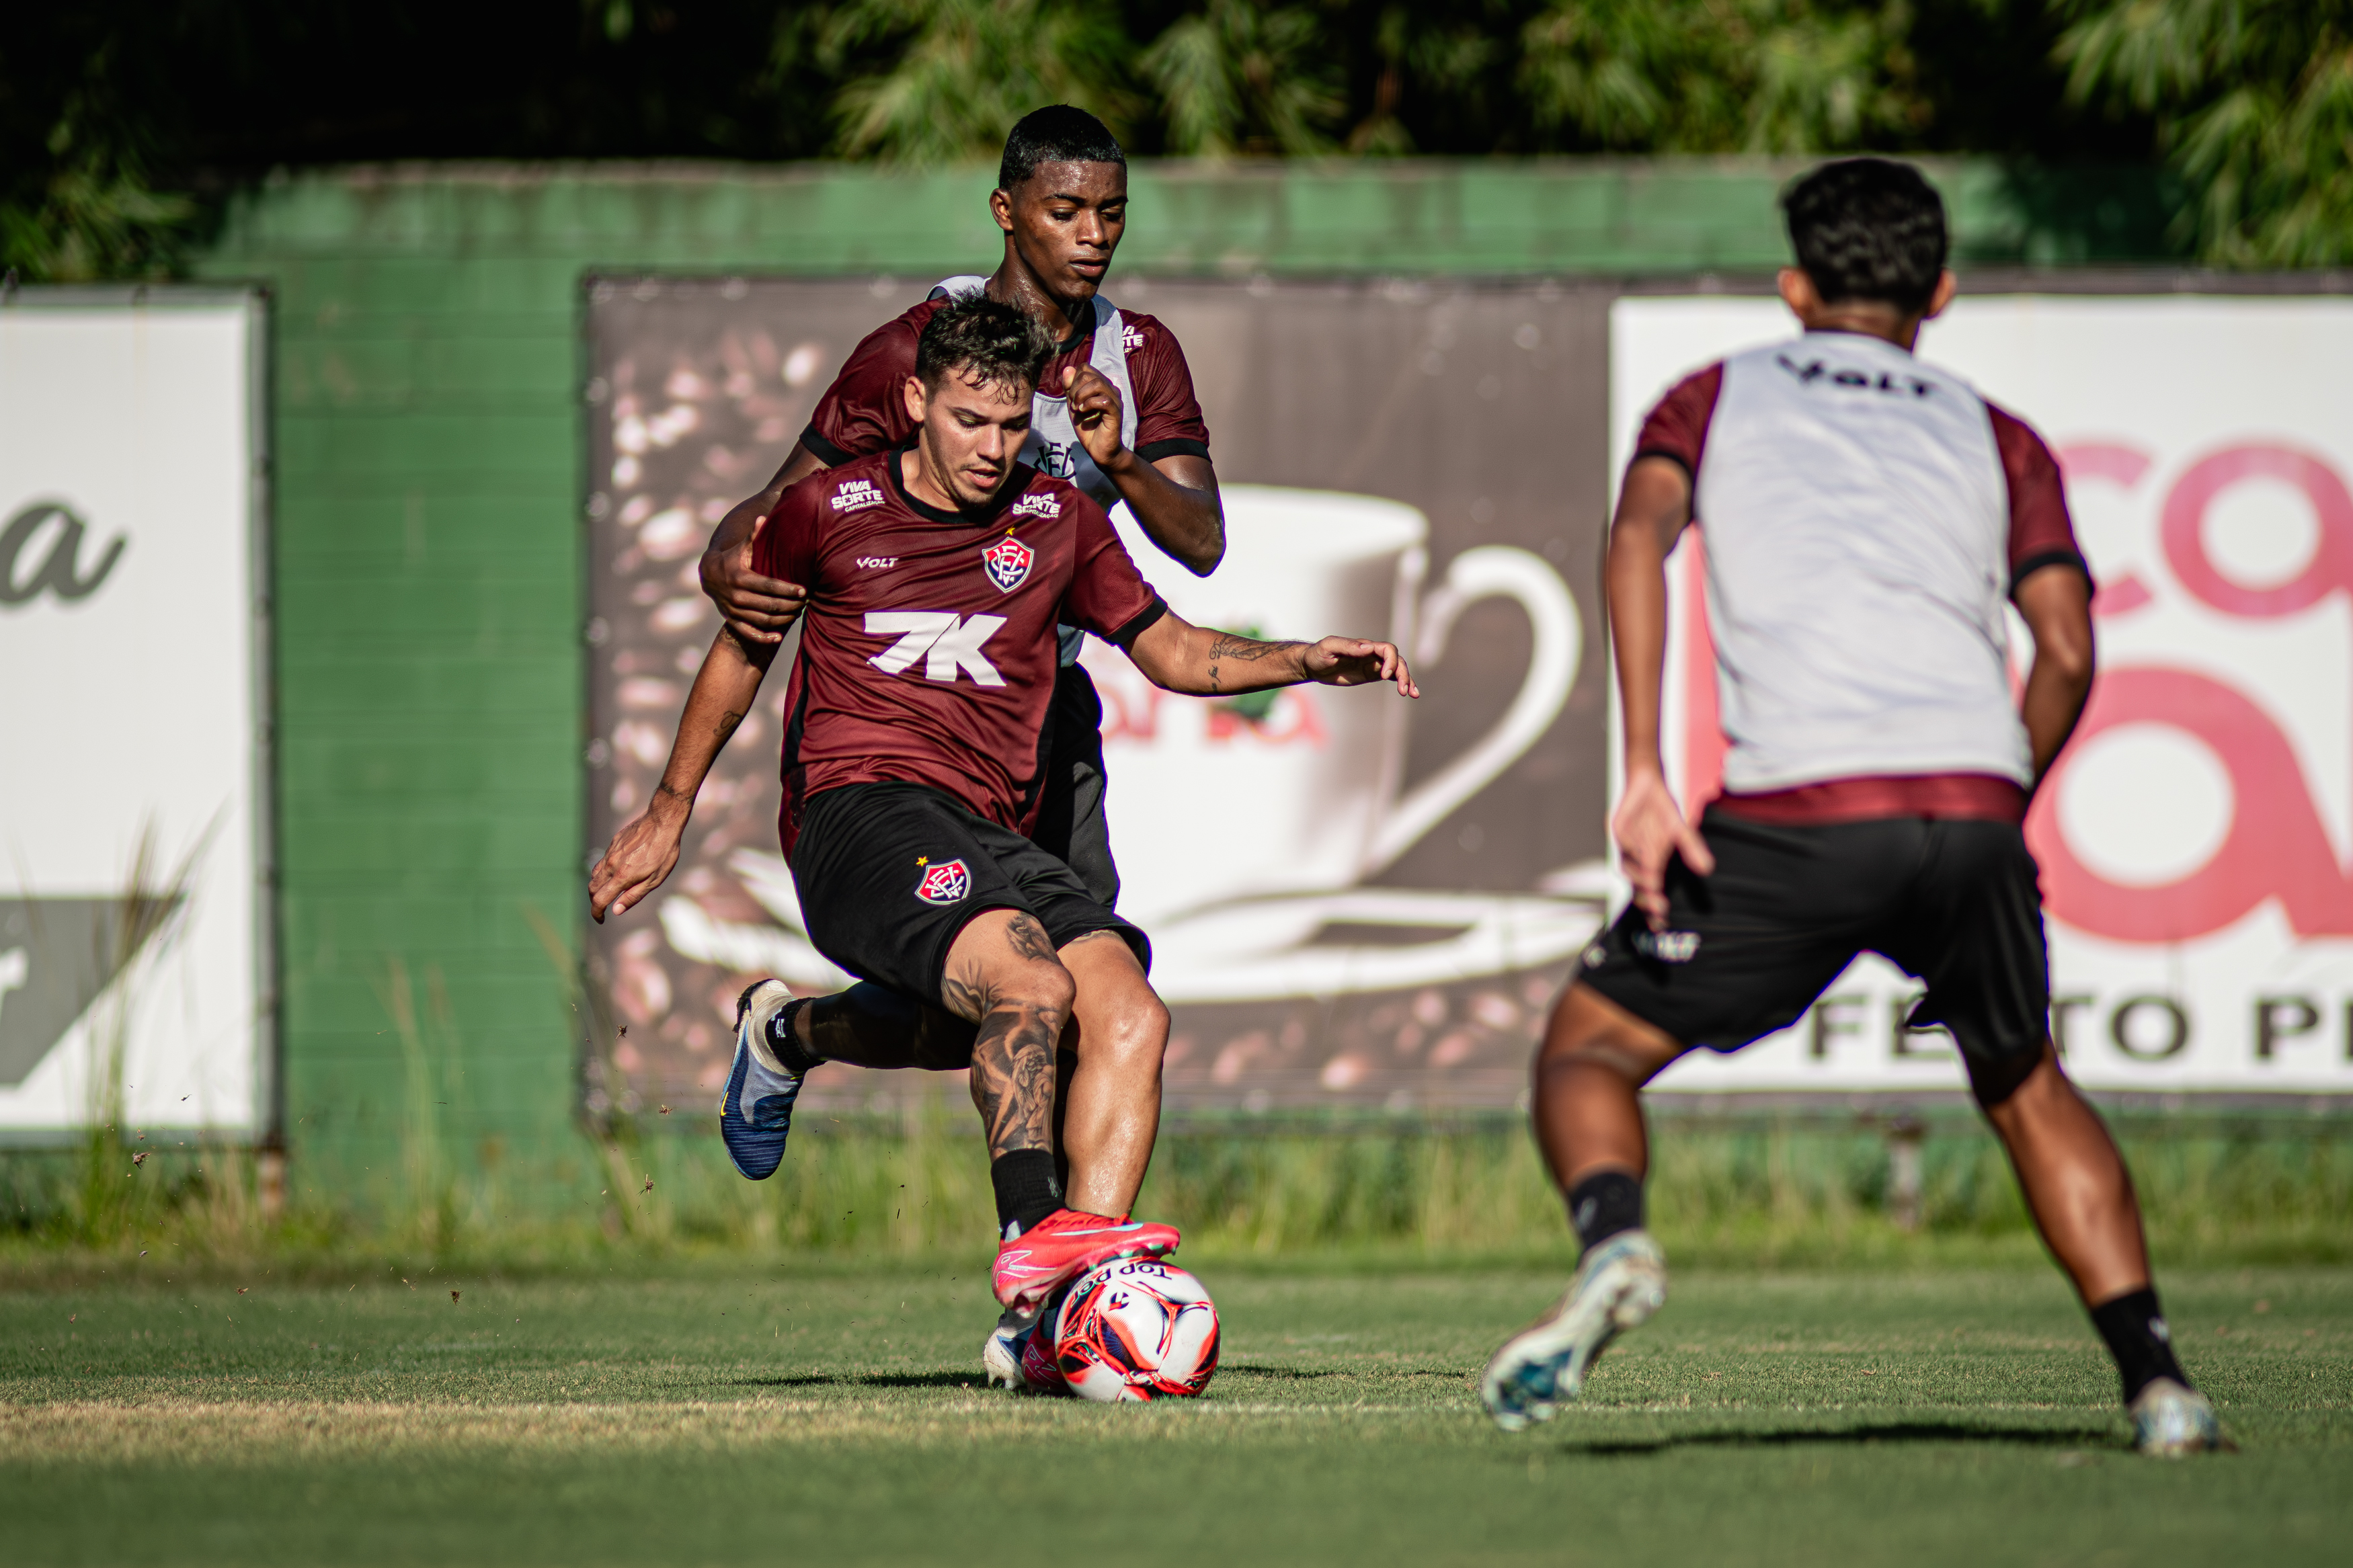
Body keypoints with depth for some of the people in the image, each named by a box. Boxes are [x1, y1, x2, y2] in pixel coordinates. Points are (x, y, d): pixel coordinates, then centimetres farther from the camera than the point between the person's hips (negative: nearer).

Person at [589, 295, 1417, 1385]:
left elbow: (1172, 652, 24)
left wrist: (1307, 662, 8)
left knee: (1131, 1016, -22)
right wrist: (670, 812, 22)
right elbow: (741, 652, 21)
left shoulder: (1057, 523, 17)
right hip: (857, 811, -4)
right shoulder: (831, 511, 8)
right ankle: (1029, 1234, -34)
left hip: (994, 836, 4)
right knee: (1033, 985, -32)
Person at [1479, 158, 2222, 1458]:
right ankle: (2155, 1380, 12)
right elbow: (2066, 653, 10)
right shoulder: (1994, 438, 25)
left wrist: (1642, 772, -7)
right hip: (1973, 800, 2)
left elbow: (1639, 534, 0)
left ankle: (1611, 1240, -22)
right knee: (2026, 1087, 26)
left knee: (1589, 1046, 11)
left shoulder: (1716, 401, 22)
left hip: (1796, 811, -2)